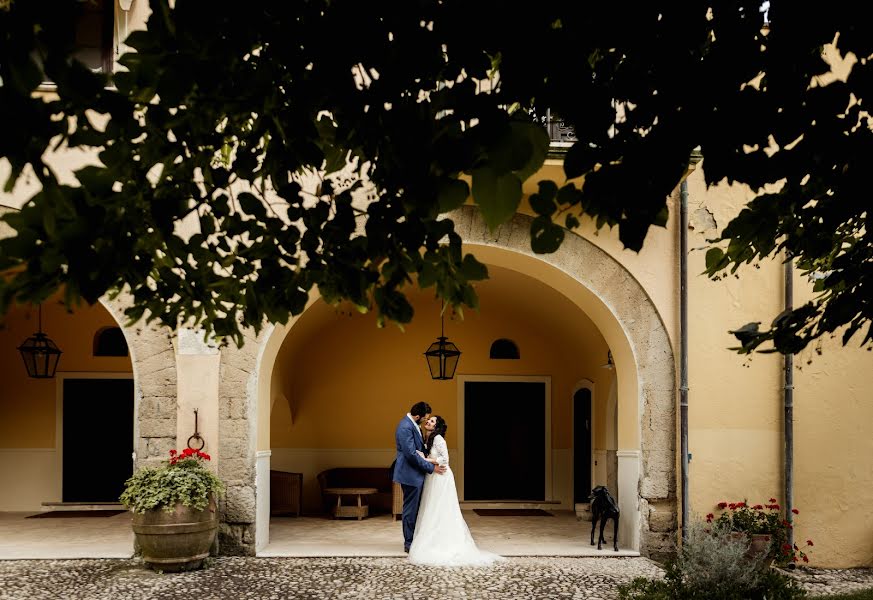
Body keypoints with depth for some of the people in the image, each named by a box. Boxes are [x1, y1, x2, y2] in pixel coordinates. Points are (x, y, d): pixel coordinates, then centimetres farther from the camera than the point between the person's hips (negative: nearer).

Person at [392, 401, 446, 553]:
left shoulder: (412, 424, 9)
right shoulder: (405, 427, -22)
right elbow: (411, 454, -24)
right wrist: (431, 468, -18)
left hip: (416, 474, 10)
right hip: (410, 474, -10)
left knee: (414, 508, 15)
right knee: (410, 509, -1)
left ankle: (414, 540, 23)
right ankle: (409, 543, 7)